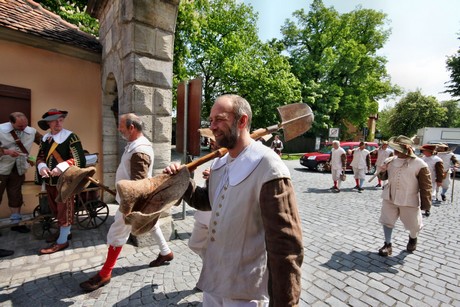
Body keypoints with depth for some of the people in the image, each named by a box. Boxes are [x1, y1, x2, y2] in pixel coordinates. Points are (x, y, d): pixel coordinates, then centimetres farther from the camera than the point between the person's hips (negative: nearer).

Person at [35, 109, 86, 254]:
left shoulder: (70, 137, -12)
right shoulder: (45, 138, 10)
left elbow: (79, 159, -19)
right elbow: (40, 156, 12)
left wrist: (61, 167, -29)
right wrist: (41, 167, -9)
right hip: (49, 180, 8)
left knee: (64, 210, 2)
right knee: (56, 209, 19)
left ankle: (62, 241, 12)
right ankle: (63, 231, 37)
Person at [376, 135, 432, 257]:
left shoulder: (420, 164, -14)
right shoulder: (392, 160, 0)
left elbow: (425, 186, -11)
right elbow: (385, 176, 12)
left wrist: (426, 204, -12)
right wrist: (383, 171, -11)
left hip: (409, 201, -3)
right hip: (390, 198, 4)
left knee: (413, 225, 16)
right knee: (387, 221, 7)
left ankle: (413, 239, 48)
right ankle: (387, 244, 21)